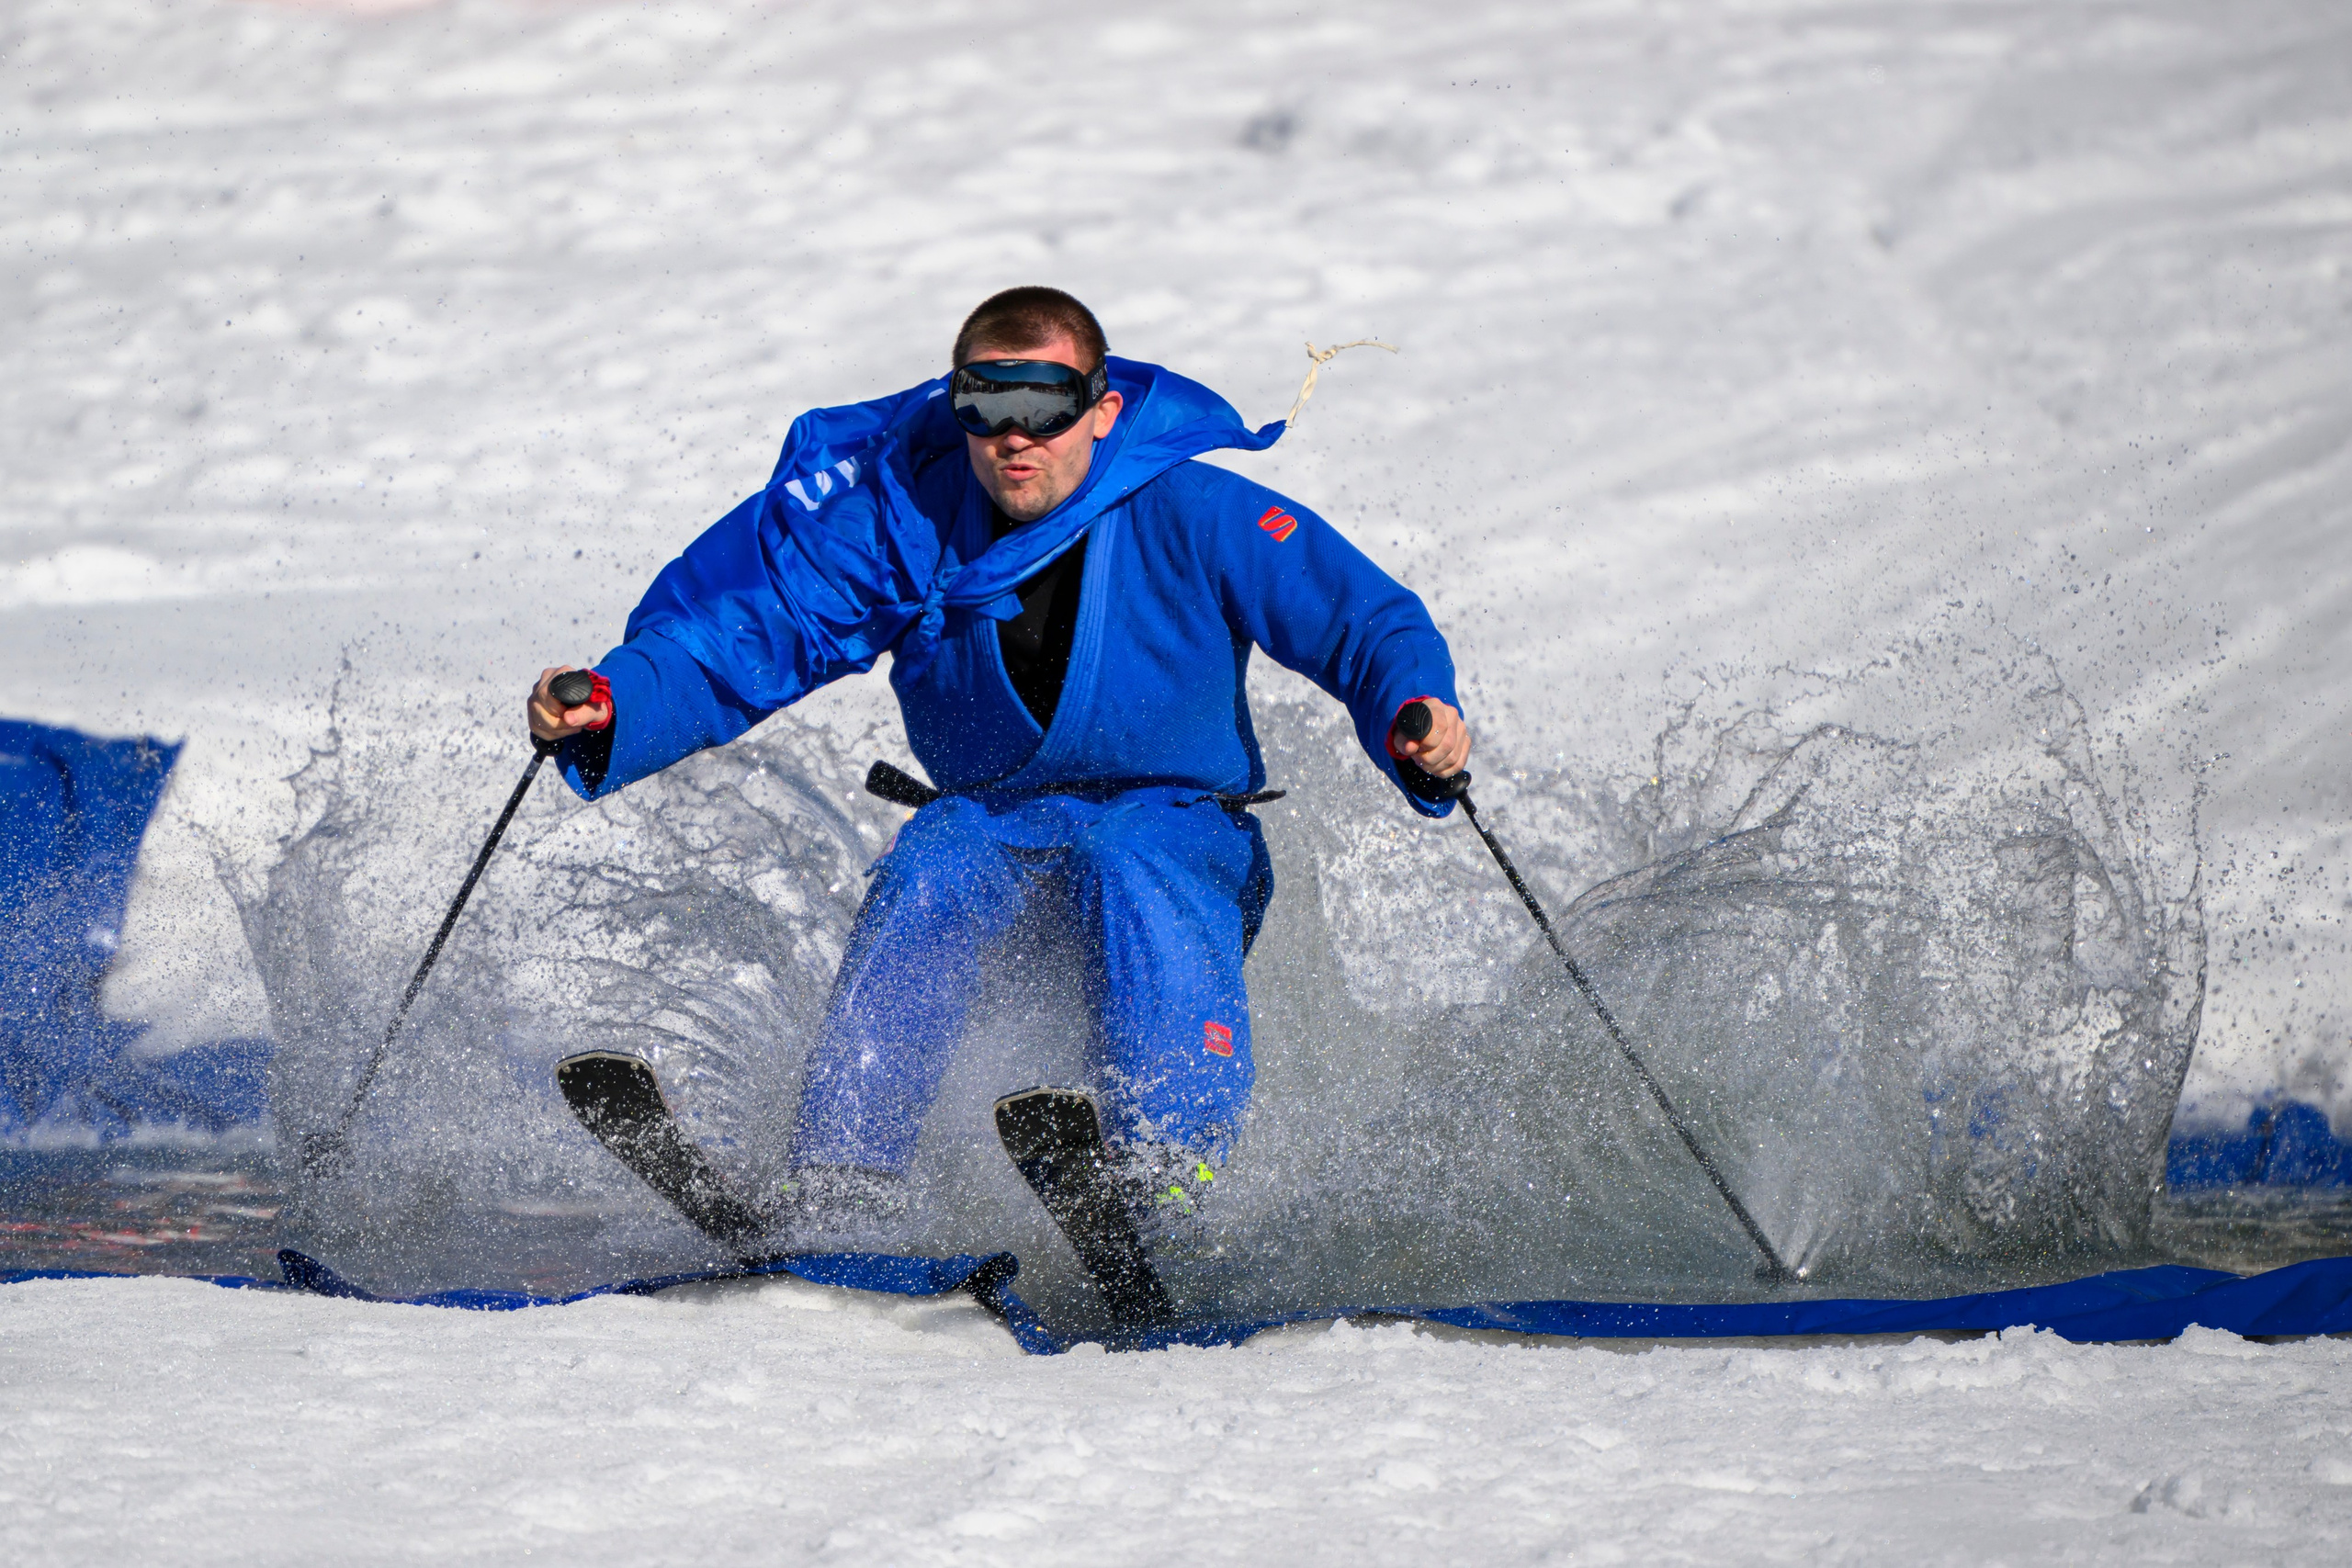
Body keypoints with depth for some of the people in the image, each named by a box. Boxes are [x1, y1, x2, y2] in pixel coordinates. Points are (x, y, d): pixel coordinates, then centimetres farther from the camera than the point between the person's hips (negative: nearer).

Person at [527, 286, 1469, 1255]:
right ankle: (836, 1196, -33)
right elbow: (733, 637, -8)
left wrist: (1414, 712, -35)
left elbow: (1368, 625, -13)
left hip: (1175, 824, -2)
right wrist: (611, 708, -27)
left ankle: (1161, 1179, -42)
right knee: (924, 882, -29)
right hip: (993, 819, 2)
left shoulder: (1187, 515, -15)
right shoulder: (903, 521, -8)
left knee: (1132, 878, -35)